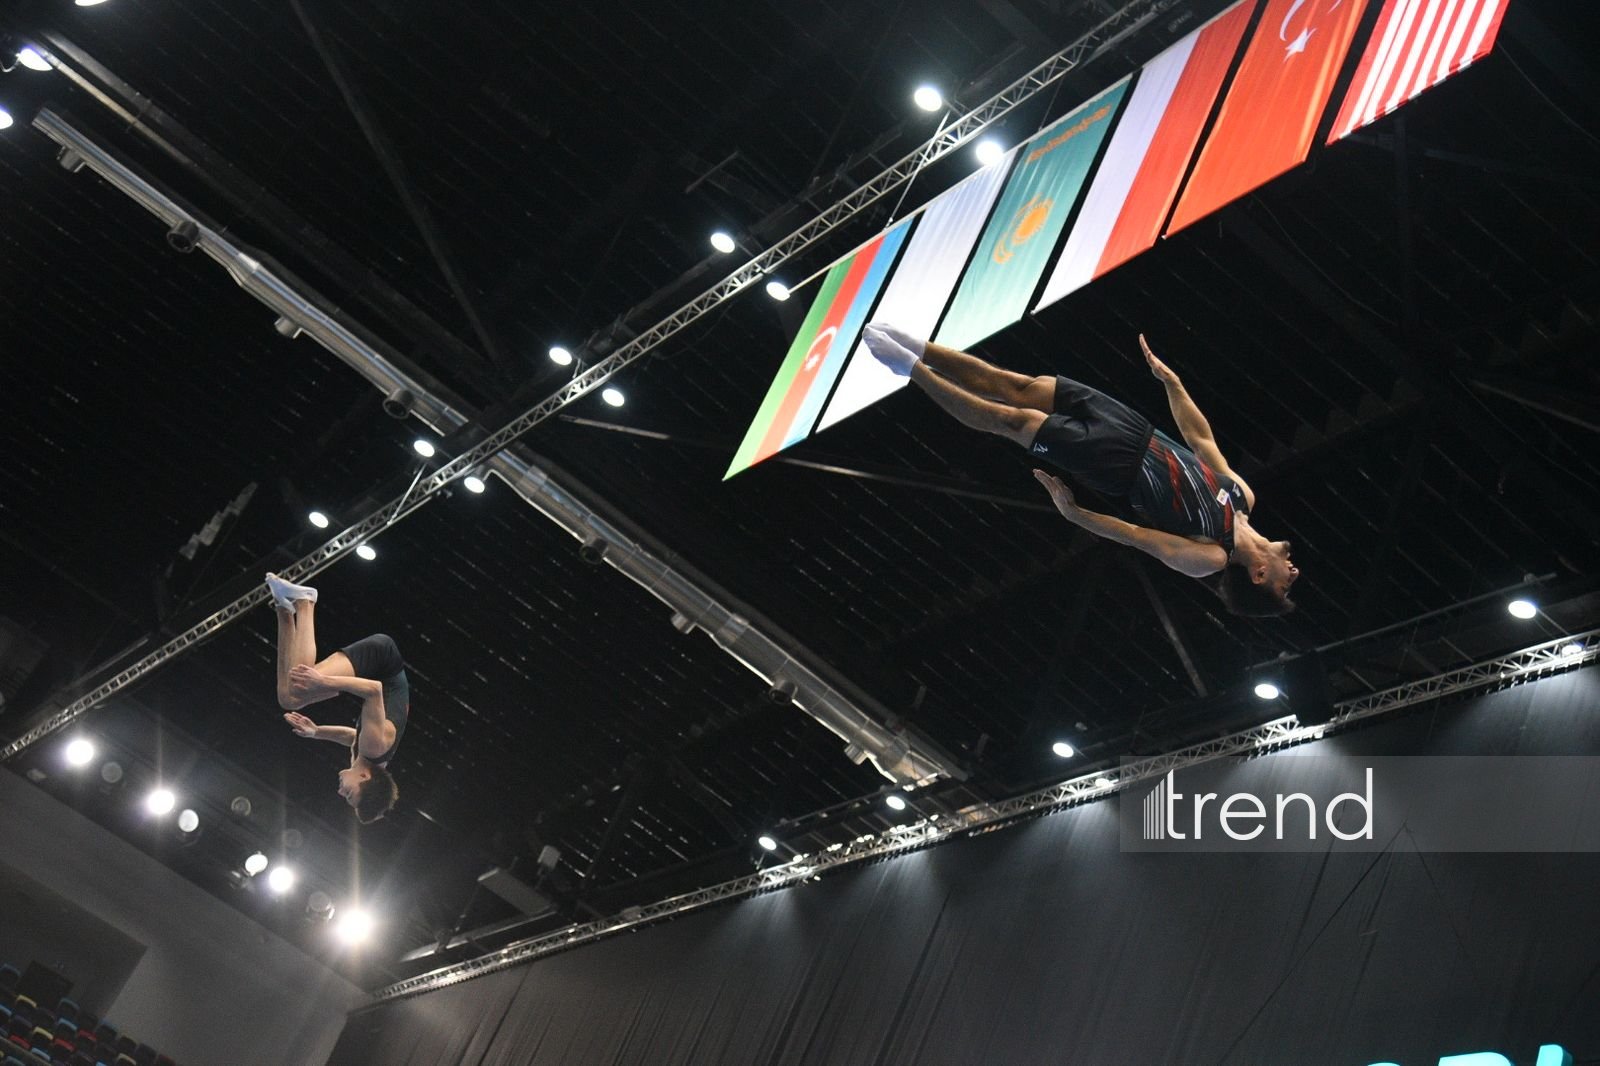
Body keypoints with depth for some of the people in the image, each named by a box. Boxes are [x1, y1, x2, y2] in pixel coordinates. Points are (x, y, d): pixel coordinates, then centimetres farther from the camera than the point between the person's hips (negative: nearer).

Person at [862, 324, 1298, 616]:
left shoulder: (1209, 560, -8)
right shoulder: (1243, 496, 4)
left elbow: (1134, 536, -11)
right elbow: (1200, 435, 11)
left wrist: (1073, 513, -13)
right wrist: (1170, 380, 10)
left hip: (1113, 467, -4)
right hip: (1134, 430, 4)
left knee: (1011, 420, -14)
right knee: (1016, 388, -6)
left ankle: (911, 366, -3)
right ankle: (915, 353, 1)